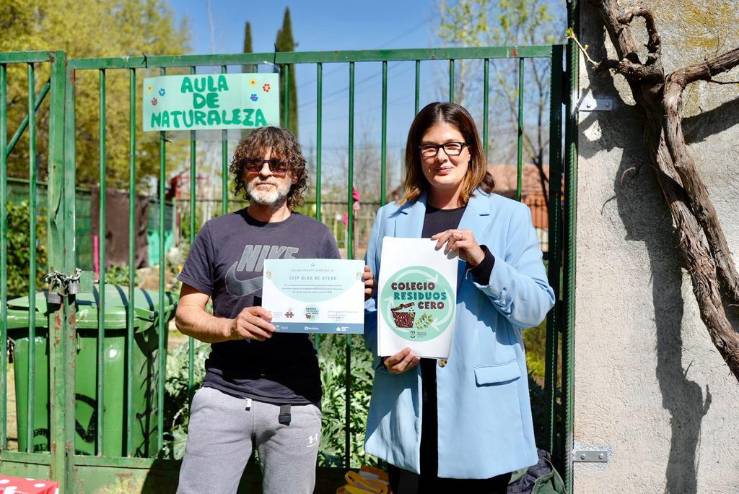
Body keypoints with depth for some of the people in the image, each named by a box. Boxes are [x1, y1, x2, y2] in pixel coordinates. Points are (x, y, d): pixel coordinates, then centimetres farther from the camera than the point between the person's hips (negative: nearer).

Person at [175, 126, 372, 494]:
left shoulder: (316, 236, 6)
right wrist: (230, 327, -15)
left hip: (295, 403, 1)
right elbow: (186, 315, 5)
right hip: (223, 396, 0)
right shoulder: (217, 233, 5)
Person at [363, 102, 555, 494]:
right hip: (408, 401, 2)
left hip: (482, 401, -1)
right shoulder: (391, 218, 8)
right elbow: (371, 303, 9)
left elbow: (537, 307, -5)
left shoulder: (510, 216, 2)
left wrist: (481, 260, -19)